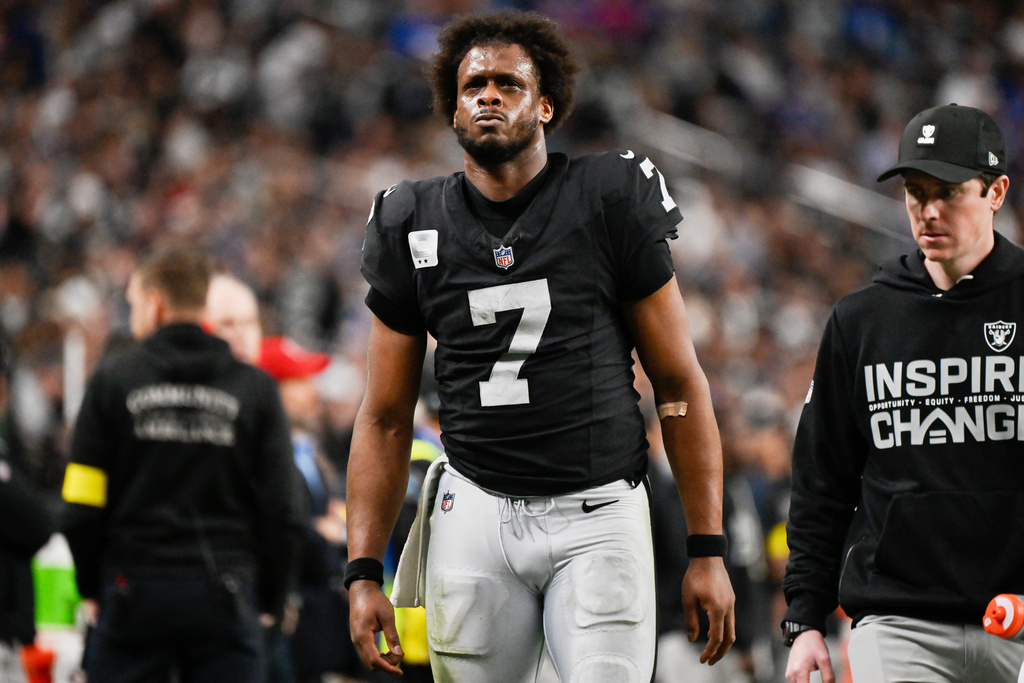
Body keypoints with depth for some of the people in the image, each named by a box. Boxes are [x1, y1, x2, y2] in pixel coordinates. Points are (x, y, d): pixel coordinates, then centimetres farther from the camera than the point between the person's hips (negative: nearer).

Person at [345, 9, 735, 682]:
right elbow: (385, 419, 11)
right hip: (475, 515, 2)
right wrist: (364, 573, 3)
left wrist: (708, 551, -2)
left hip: (597, 518, -2)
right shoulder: (415, 227, 8)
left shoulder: (609, 203, 0)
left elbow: (680, 386, 3)